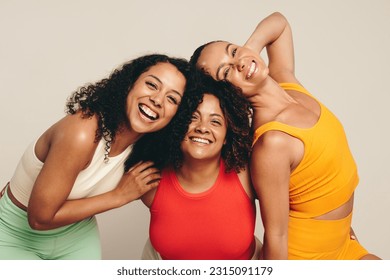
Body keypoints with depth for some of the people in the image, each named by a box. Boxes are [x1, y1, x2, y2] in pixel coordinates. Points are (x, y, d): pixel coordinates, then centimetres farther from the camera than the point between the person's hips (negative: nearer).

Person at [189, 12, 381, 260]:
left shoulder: (286, 80, -7)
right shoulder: (272, 142, -29)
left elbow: (279, 21, 9)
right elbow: (275, 236, -24)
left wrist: (248, 51, -8)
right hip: (306, 255, -7)